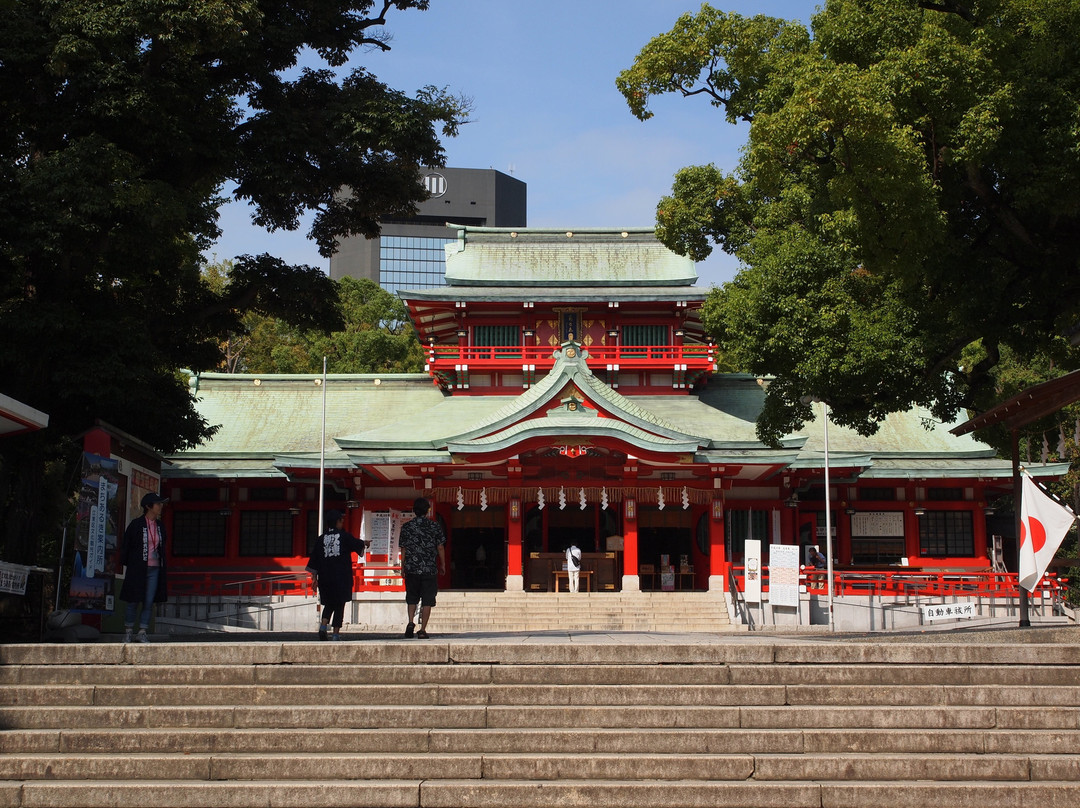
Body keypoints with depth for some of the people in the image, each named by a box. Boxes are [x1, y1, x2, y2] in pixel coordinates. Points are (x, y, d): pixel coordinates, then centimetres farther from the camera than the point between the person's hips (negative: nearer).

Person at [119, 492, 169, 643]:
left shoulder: (160, 526, 10)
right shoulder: (136, 524, -6)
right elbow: (126, 546, 0)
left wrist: (162, 566, 13)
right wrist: (126, 564, -1)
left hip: (154, 569, 5)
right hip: (137, 568, -5)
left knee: (149, 602, 3)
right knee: (133, 602, 1)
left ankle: (142, 632, 12)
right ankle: (128, 632, 13)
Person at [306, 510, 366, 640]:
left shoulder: (321, 539, 5)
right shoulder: (345, 536, -3)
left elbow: (314, 560, 6)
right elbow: (359, 545, 11)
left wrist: (314, 578, 11)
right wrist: (364, 543, 34)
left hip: (325, 577, 3)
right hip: (342, 578, -3)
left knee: (329, 604, 15)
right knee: (339, 605, 4)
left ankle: (323, 625, -8)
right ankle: (336, 633, 0)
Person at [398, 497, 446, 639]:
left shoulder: (406, 526, 0)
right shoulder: (435, 526, -3)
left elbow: (403, 549, 3)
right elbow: (440, 548, 0)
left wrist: (403, 567, 13)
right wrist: (442, 565, 11)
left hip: (411, 569, 1)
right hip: (430, 569, -1)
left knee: (412, 598, 16)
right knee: (427, 600, 4)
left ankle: (411, 622, -2)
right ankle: (422, 630, 1)